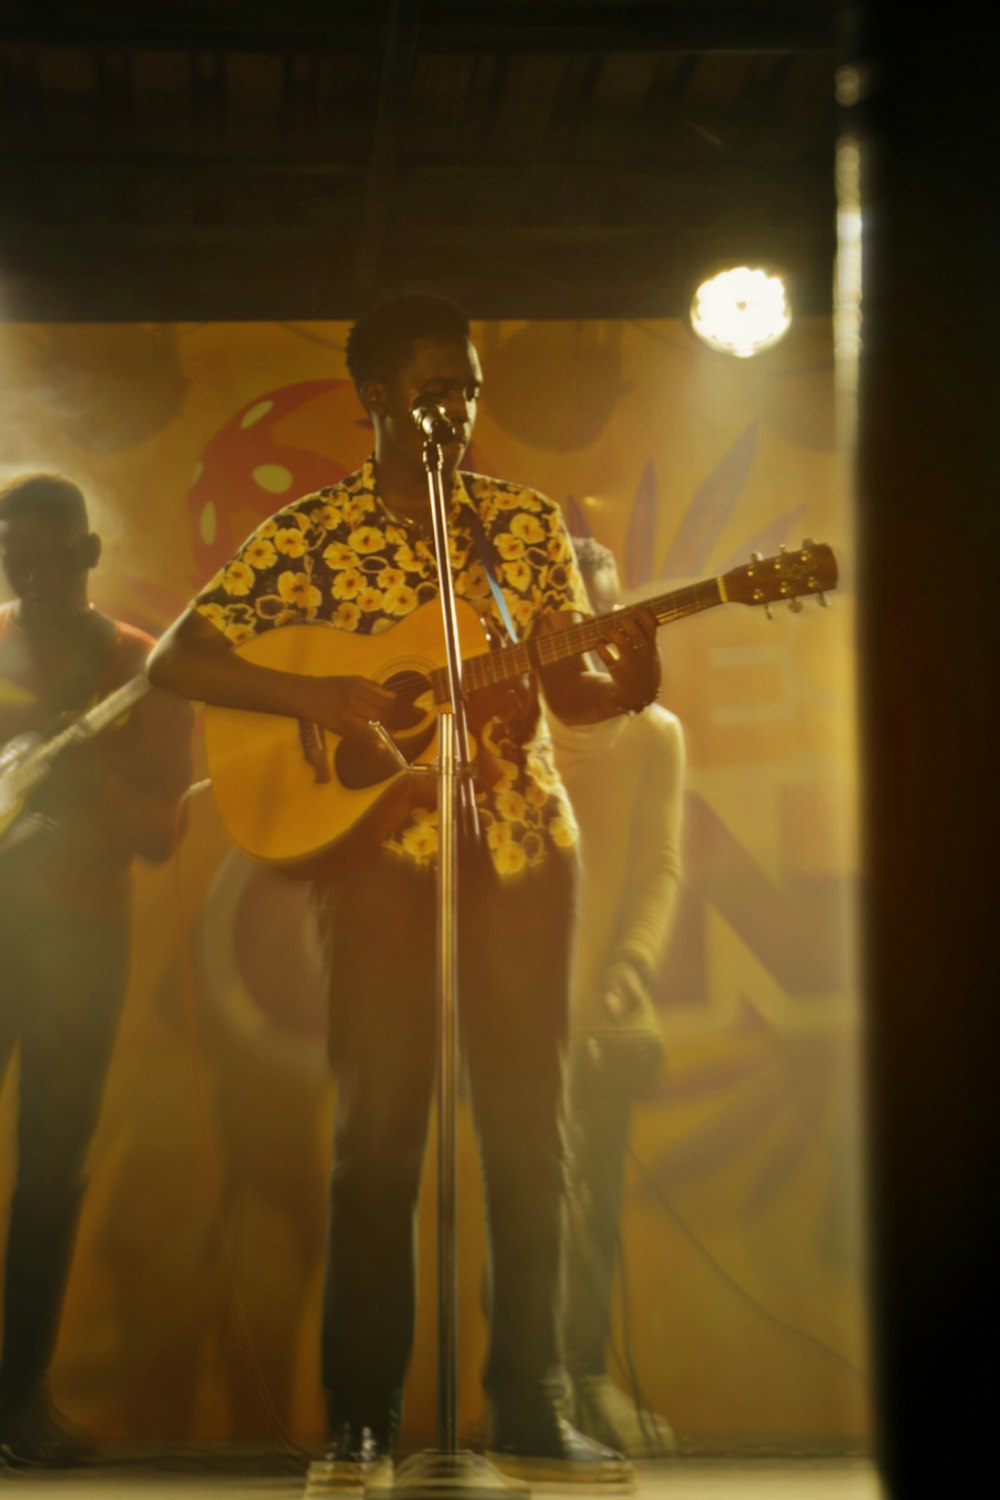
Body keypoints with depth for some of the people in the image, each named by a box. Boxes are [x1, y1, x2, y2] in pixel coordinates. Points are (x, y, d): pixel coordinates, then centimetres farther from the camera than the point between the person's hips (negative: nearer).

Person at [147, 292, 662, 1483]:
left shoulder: (528, 523, 8)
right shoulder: (311, 534, 0)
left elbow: (568, 690, 12)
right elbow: (174, 661, -2)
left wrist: (628, 686, -11)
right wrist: (314, 696, -16)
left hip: (519, 842, 2)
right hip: (379, 842, -2)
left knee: (526, 1117, 2)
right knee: (380, 1119, -2)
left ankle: (530, 1408, 10)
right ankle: (361, 1414, 7)